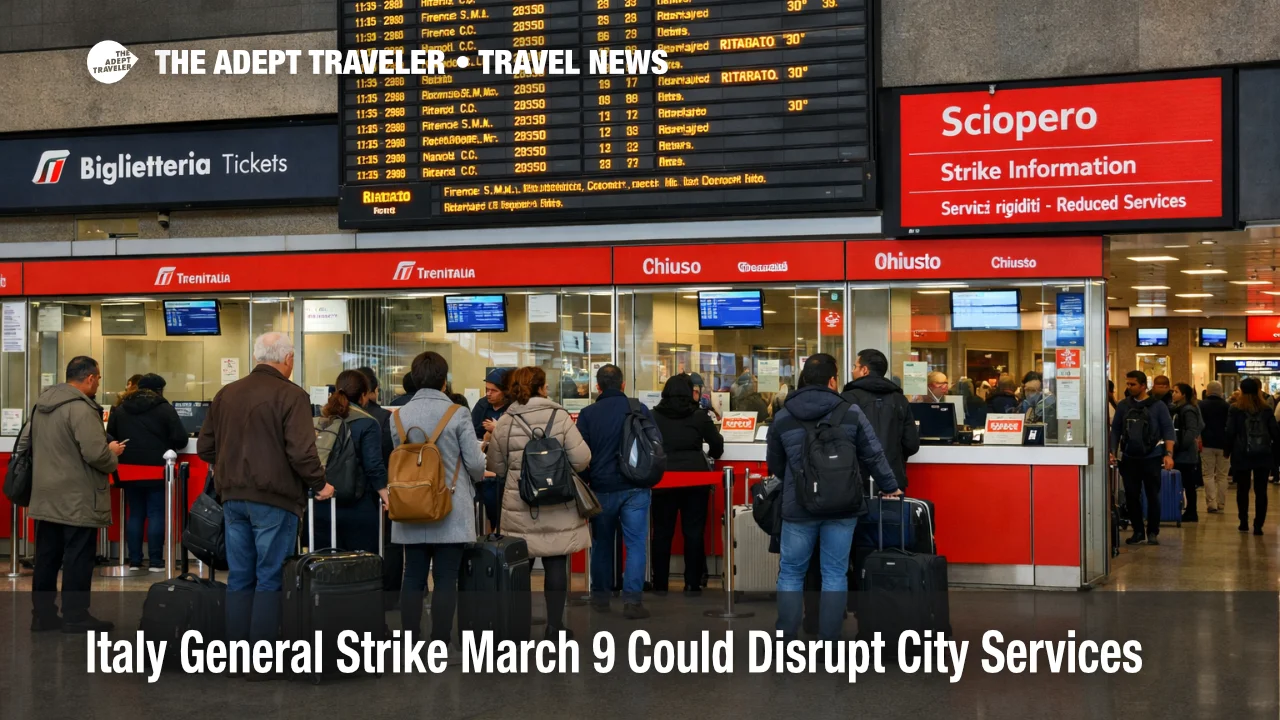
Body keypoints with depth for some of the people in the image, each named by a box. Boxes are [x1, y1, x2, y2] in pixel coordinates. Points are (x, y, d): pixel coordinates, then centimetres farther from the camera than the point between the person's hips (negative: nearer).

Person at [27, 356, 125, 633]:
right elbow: (95, 454, -24)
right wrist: (112, 453, -3)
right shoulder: (81, 408, -18)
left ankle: (43, 614, 18)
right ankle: (75, 616, 4)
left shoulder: (42, 404, 12)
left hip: (46, 496, 9)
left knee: (47, 557, 12)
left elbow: (24, 443, 21)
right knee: (77, 558, -1)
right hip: (77, 499, -9)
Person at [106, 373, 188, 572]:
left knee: (135, 514, 12)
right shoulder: (164, 409, -5)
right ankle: (155, 561, 1)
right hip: (156, 470, -4)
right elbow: (180, 439, -8)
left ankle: (134, 560, 13)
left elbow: (111, 436, 13)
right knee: (156, 514, 1)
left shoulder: (120, 409, 9)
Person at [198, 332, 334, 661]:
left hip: (233, 497, 6)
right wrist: (320, 484, -3)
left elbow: (205, 447, 13)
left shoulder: (226, 394, 9)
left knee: (239, 578, 12)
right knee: (270, 580, 0)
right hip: (274, 499, -6)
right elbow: (301, 452, -18)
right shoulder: (291, 395, -11)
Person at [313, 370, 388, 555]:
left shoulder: (318, 420, 8)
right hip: (357, 507, -5)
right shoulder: (367, 424, -7)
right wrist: (385, 497, -5)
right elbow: (374, 466, -11)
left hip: (320, 505, 5)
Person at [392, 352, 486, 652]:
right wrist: (475, 478, 14)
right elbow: (475, 463, -8)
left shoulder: (399, 416, 1)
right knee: (445, 580, 1)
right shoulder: (457, 413, -9)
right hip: (451, 509, -3)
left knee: (413, 579, 9)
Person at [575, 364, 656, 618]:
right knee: (635, 544, 1)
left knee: (602, 543, 16)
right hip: (636, 488, -1)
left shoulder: (588, 414, -4)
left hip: (602, 488, 1)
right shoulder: (641, 410, -2)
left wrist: (585, 483, 9)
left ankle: (600, 596, 26)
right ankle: (632, 600, -7)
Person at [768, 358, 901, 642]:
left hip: (798, 506, 0)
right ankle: (829, 642, 9)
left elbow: (775, 465, 10)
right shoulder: (851, 412, -3)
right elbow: (873, 456, 0)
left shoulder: (783, 417, 0)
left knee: (791, 573, 10)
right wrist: (890, 487, 15)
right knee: (835, 574, 7)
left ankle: (786, 640, 11)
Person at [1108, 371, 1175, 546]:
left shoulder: (1157, 406, -3)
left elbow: (1168, 430, -5)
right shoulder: (1123, 405, 5)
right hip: (1129, 458, 3)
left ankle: (1153, 532, 14)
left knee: (1153, 496, 3)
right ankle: (1138, 531, 16)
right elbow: (1115, 430, 9)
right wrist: (1113, 452, 0)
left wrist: (1169, 454, -14)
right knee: (1131, 496, 5)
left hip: (1151, 458, -3)